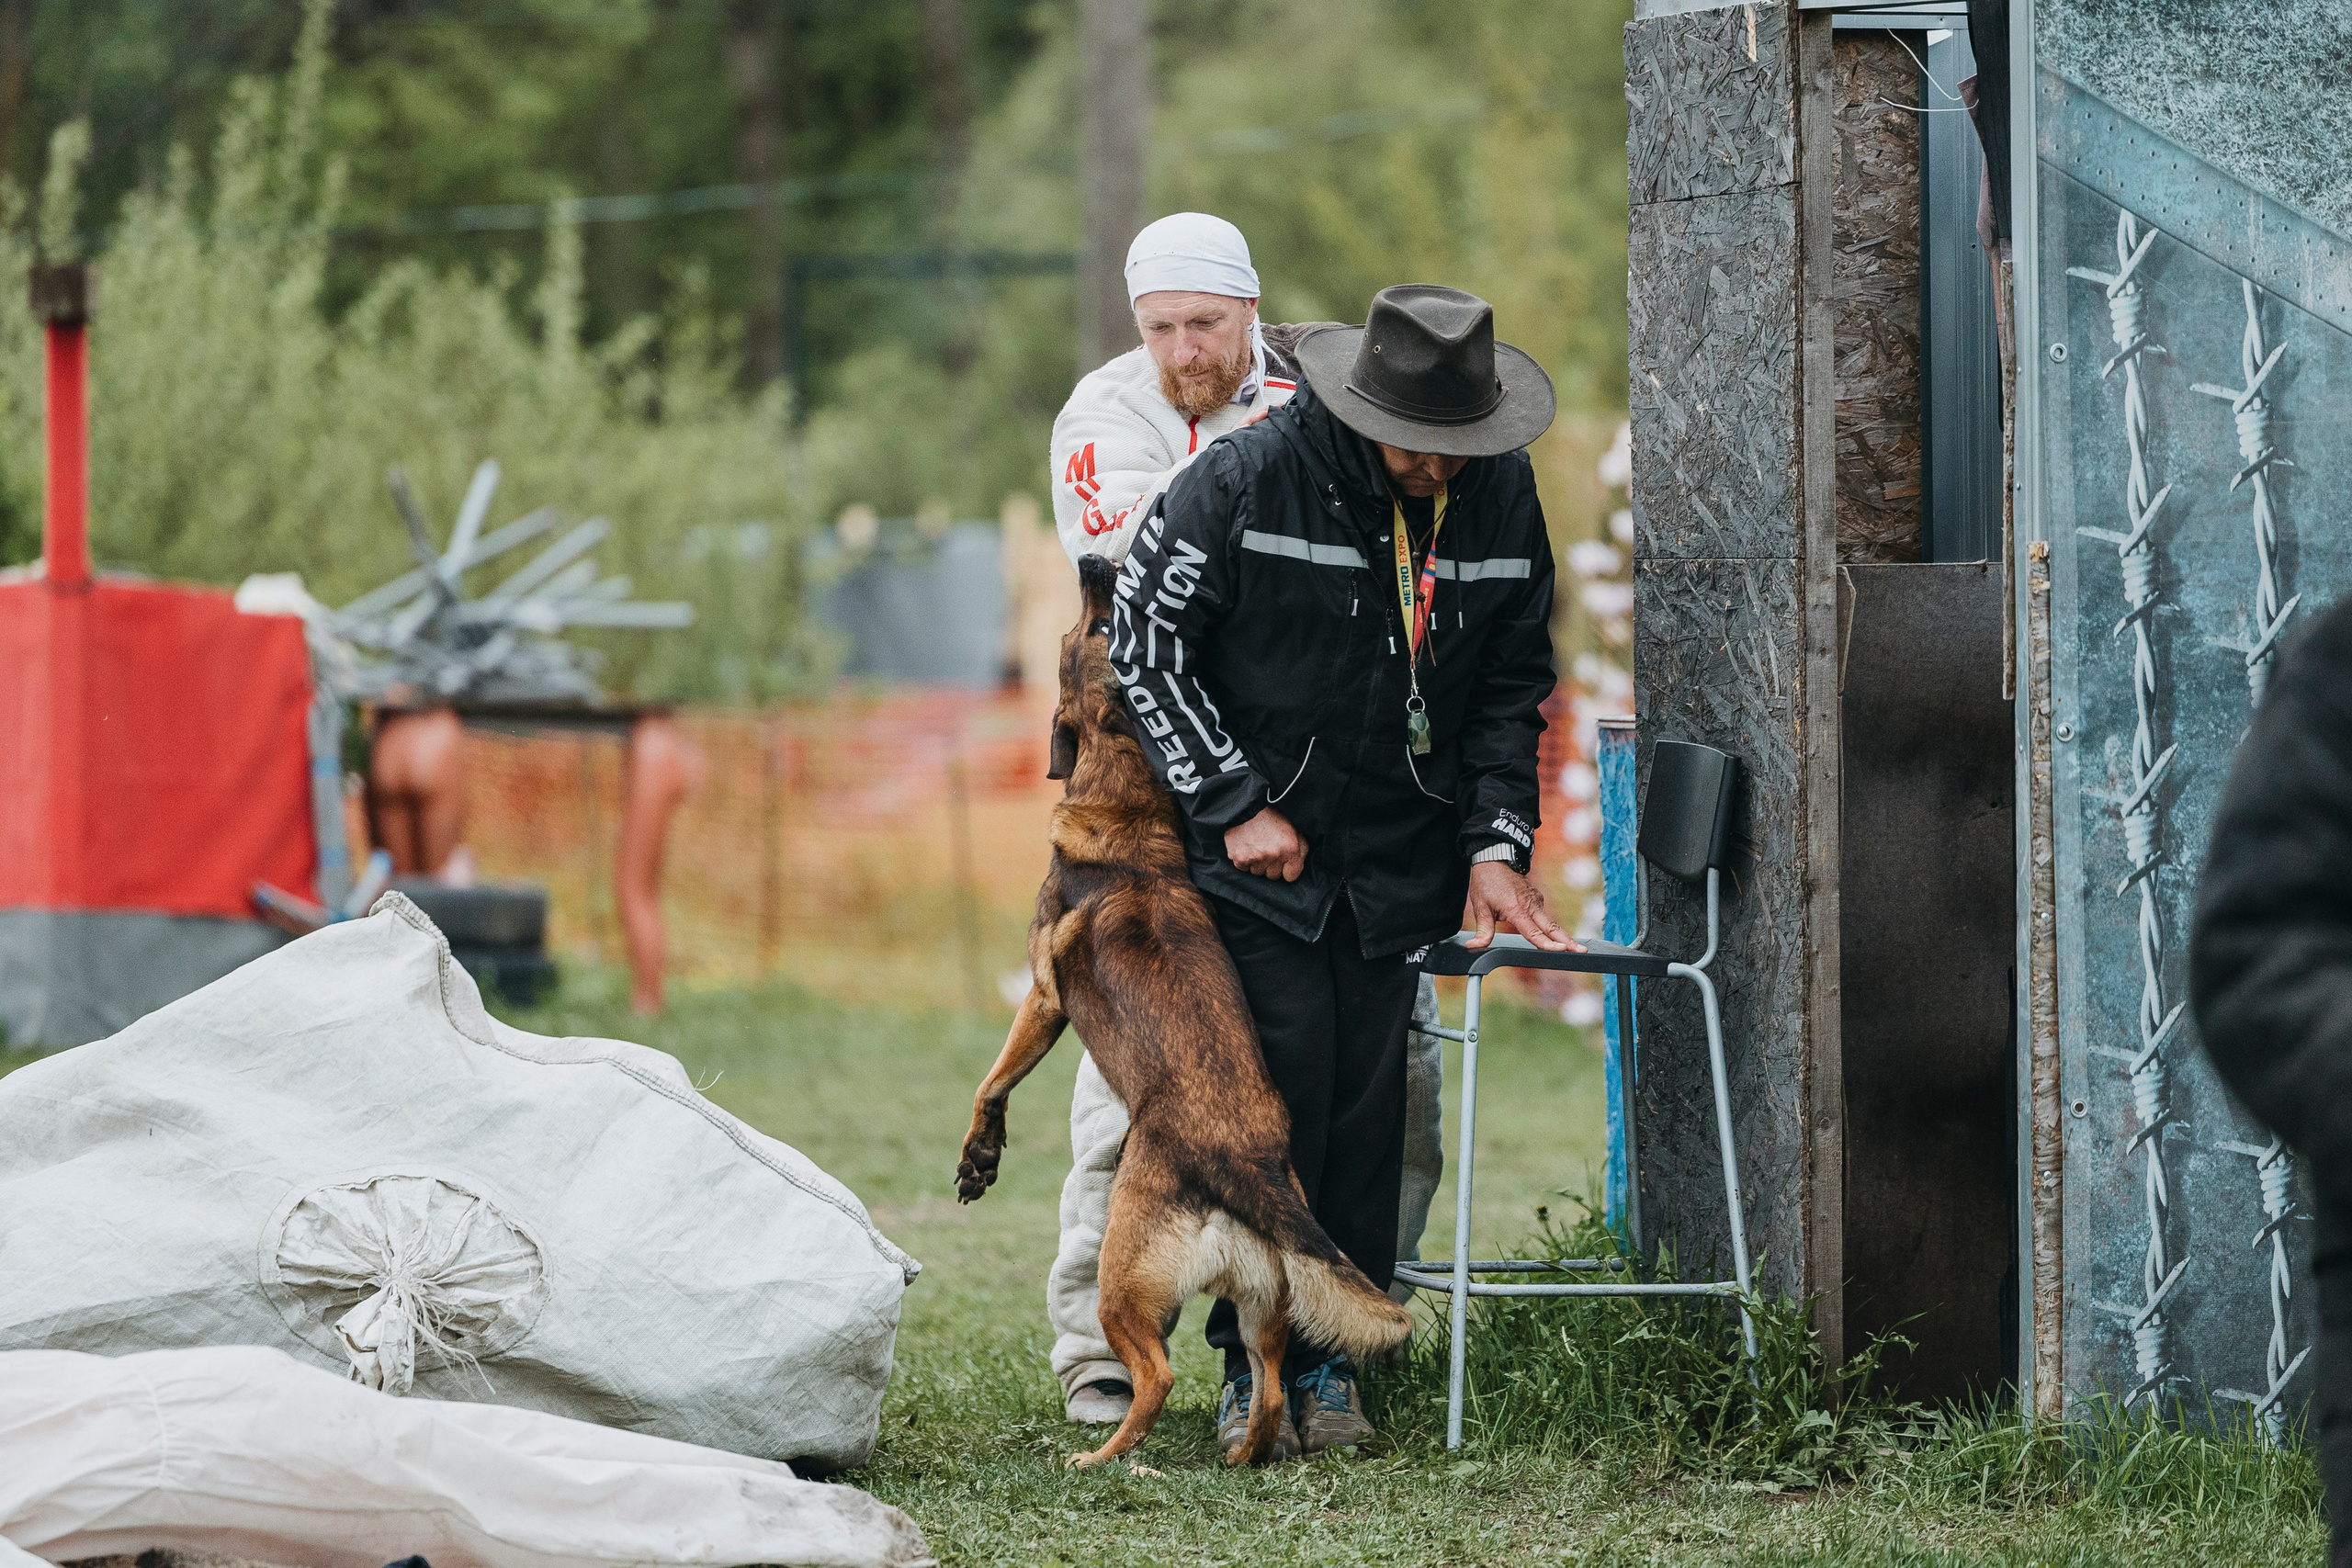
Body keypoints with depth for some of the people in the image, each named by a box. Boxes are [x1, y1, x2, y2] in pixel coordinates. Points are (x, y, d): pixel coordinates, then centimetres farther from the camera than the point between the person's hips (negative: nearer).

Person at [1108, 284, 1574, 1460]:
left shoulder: (1500, 494, -2)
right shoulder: (1247, 479, -16)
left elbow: (1513, 683, 10)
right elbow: (1143, 638, -8)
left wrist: (1497, 843, 0)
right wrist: (1235, 804, -10)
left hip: (1399, 863, 4)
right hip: (1256, 850, -3)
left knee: (1370, 1105, 1)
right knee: (1274, 1097, -10)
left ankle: (1332, 1361, 10)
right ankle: (1253, 1365, 0)